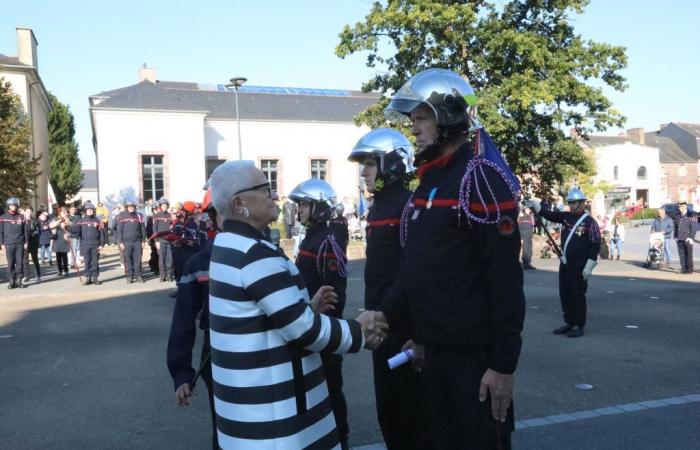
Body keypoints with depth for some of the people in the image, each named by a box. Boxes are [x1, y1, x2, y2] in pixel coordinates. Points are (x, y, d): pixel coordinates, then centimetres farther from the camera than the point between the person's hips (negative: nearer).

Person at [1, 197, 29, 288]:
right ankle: (11, 281, 6)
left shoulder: (21, 217, 8)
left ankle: (19, 280, 7)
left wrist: (26, 242, 2)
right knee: (10, 263, 1)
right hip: (8, 244, -1)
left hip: (20, 244, 1)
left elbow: (25, 231, 8)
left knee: (20, 262, 0)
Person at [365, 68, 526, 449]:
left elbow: (505, 278, -19)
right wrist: (389, 313, 6)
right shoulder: (429, 179, 12)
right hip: (436, 346, 8)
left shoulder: (482, 179, -16)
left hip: (475, 352, -8)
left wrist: (503, 362, -19)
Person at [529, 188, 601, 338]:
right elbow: (549, 213, 1)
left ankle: (578, 326, 9)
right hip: (564, 264, 7)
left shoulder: (589, 222, -9)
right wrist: (536, 204, -19)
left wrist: (589, 266, -15)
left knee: (577, 295, 0)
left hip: (579, 266, -6)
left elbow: (596, 245, -12)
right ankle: (569, 322, 23)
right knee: (564, 294, 11)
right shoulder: (565, 217, 9)